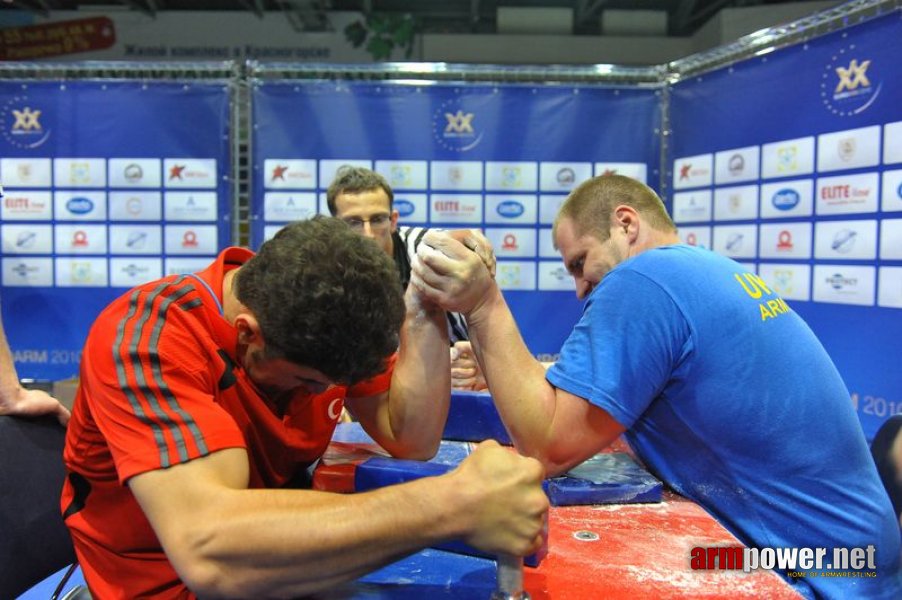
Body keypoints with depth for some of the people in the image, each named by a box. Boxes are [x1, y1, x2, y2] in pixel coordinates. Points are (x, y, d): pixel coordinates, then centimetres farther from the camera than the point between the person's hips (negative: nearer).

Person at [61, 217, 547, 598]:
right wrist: (454, 504, -40)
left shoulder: (327, 321, -9)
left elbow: (411, 440, -10)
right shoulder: (147, 336, -27)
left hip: (283, 555, 6)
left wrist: (426, 312, -22)